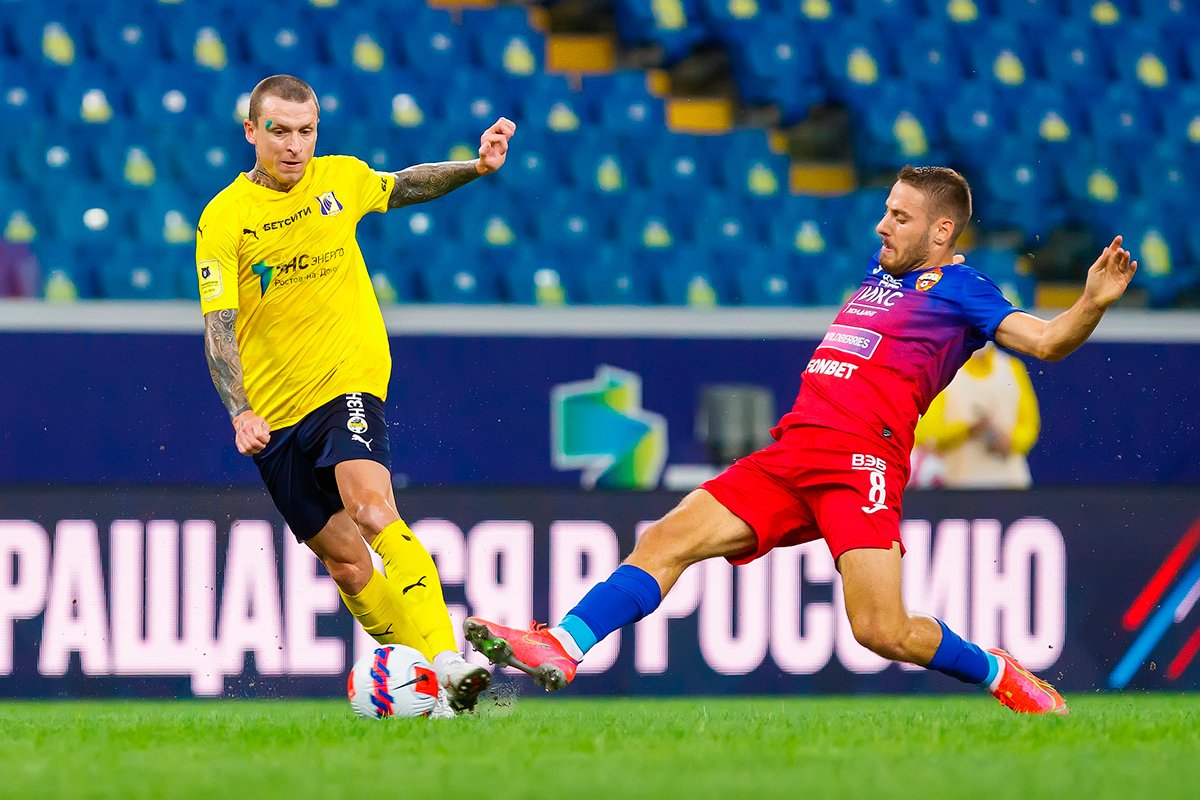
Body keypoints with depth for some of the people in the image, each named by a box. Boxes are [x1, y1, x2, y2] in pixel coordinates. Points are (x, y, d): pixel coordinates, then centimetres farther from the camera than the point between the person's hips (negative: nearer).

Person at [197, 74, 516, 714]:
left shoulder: (340, 179, 3)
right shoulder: (223, 218, -6)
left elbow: (405, 186, 27)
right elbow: (218, 327, -12)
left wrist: (476, 166, 12)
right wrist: (240, 414, -26)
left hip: (347, 383, -1)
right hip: (273, 412, 1)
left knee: (372, 511, -27)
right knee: (345, 562, 4)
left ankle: (446, 663, -36)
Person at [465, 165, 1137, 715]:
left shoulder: (960, 289, 4)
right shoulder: (880, 269, 26)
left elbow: (1045, 340, -10)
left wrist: (1094, 303, -22)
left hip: (861, 462, -8)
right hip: (792, 454, 8)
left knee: (882, 631, -19)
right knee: (670, 539, -6)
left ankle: (1004, 675, 4)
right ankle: (560, 651, -15)